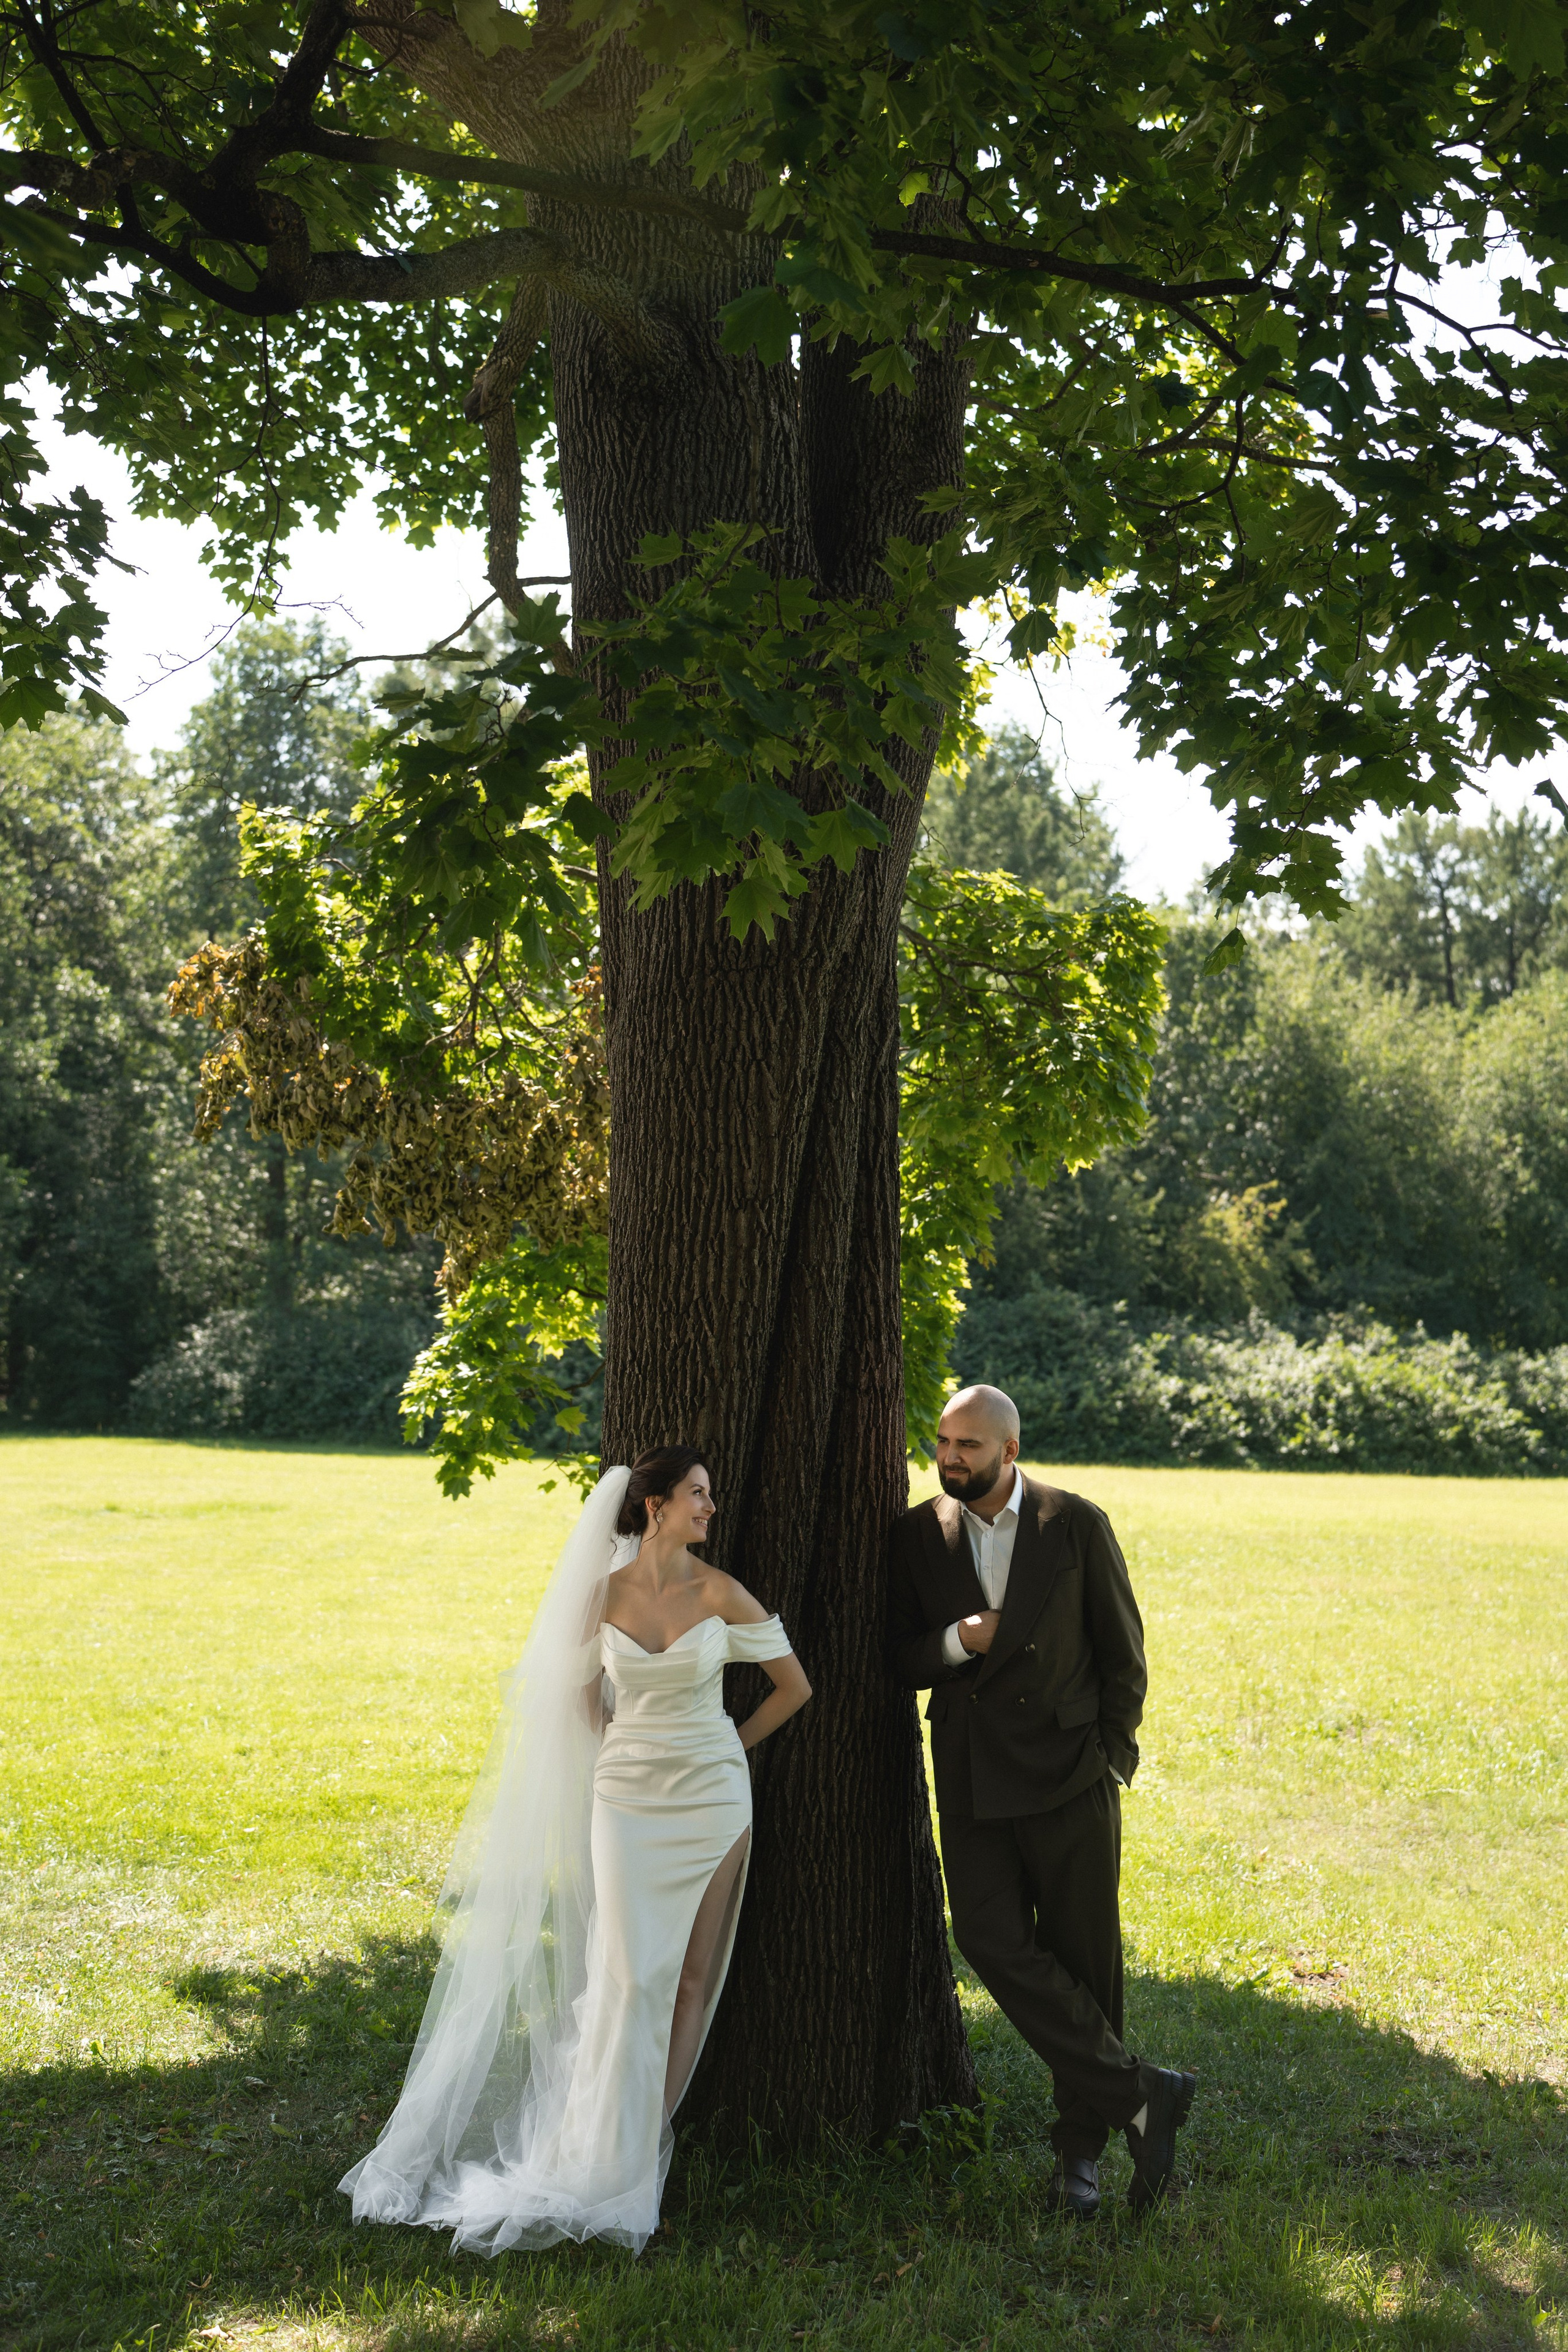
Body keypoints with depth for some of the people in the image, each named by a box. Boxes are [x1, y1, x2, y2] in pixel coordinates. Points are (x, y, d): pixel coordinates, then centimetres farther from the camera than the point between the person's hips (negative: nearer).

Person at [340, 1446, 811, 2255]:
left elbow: (794, 1685, 4)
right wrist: (633, 1752, 8)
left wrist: (729, 1745, 7)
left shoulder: (721, 1594, -5)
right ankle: (605, 2154, 3)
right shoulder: (604, 1594, -1)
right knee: (629, 1976, -6)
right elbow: (585, 1692, 15)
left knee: (691, 1975, 0)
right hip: (626, 1799, 0)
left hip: (710, 1800, 0)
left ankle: (649, 2136, 10)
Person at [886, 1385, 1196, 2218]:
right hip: (972, 1782, 2)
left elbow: (1121, 1652, 2)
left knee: (1082, 1961, 3)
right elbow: (900, 1662, 4)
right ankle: (1139, 2095, -3)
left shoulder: (1077, 1525, -4)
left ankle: (1080, 2146, 20)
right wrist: (958, 1642, -16)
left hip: (1069, 1776, -2)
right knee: (993, 1943, -14)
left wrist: (1109, 1760, -3)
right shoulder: (918, 1536, 2)